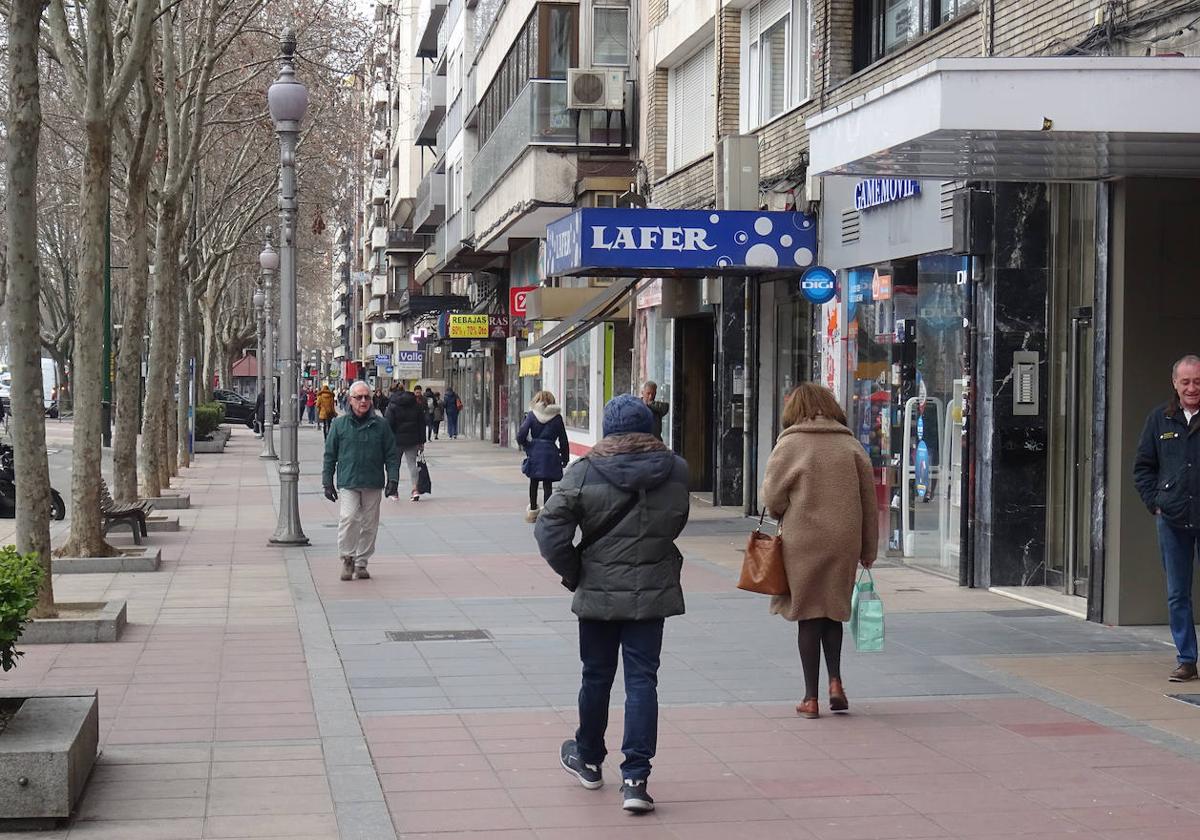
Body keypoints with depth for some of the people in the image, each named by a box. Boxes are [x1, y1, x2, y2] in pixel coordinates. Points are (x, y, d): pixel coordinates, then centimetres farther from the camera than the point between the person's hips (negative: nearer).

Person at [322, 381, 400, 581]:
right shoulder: (339, 425, 3)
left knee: (369, 525, 6)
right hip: (348, 483, -2)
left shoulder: (380, 425, 5)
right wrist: (328, 482, 4)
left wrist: (393, 480, 0)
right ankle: (347, 558, -2)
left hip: (373, 484, 2)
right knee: (348, 519, -19)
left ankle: (361, 563, 19)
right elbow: (330, 455, 7)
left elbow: (391, 455, 9)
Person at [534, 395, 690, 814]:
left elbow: (549, 529, -13)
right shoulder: (676, 471, -2)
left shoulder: (584, 472, -9)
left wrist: (572, 573, -1)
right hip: (653, 592, 1)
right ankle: (635, 778, -6)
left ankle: (588, 759, 35)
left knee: (596, 677, 16)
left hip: (598, 591, 0)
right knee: (642, 680, 2)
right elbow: (676, 524, 9)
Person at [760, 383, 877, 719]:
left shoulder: (790, 445, -7)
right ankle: (835, 682, 9)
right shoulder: (851, 445, 4)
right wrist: (868, 550, 14)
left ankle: (811, 698, 7)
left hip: (802, 542, -3)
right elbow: (869, 501, 6)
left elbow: (772, 497, -7)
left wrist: (785, 518, 16)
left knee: (809, 617, 5)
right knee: (833, 611, 20)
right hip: (843, 542, 3)